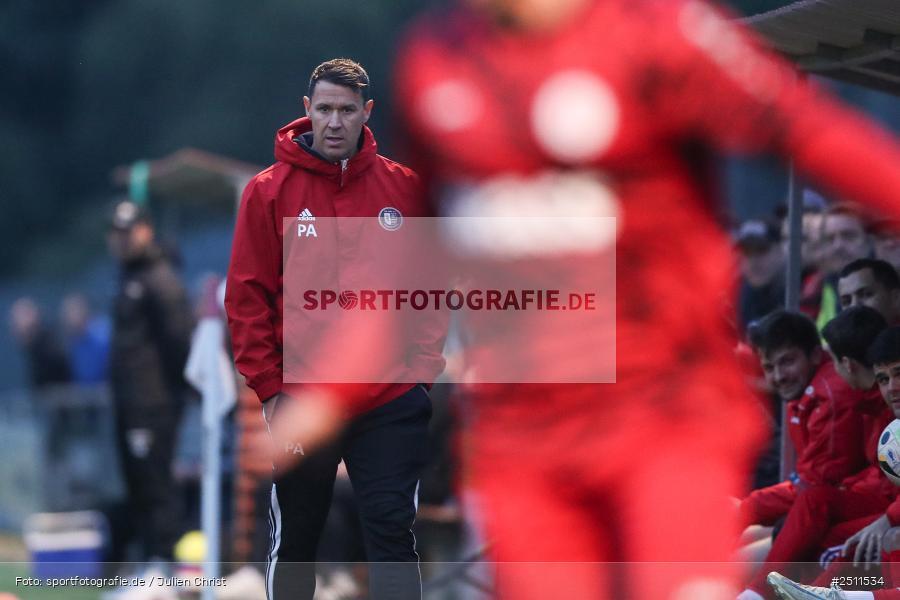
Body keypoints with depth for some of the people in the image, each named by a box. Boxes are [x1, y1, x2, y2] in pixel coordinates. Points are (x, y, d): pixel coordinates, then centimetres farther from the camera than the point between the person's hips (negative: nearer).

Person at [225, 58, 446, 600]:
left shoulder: (406, 188, 4)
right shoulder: (270, 191, 0)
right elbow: (247, 295, -1)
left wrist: (424, 367, -3)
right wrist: (270, 387, -6)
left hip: (392, 406, 0)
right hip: (299, 405, 0)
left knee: (392, 532, -4)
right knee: (295, 541, 11)